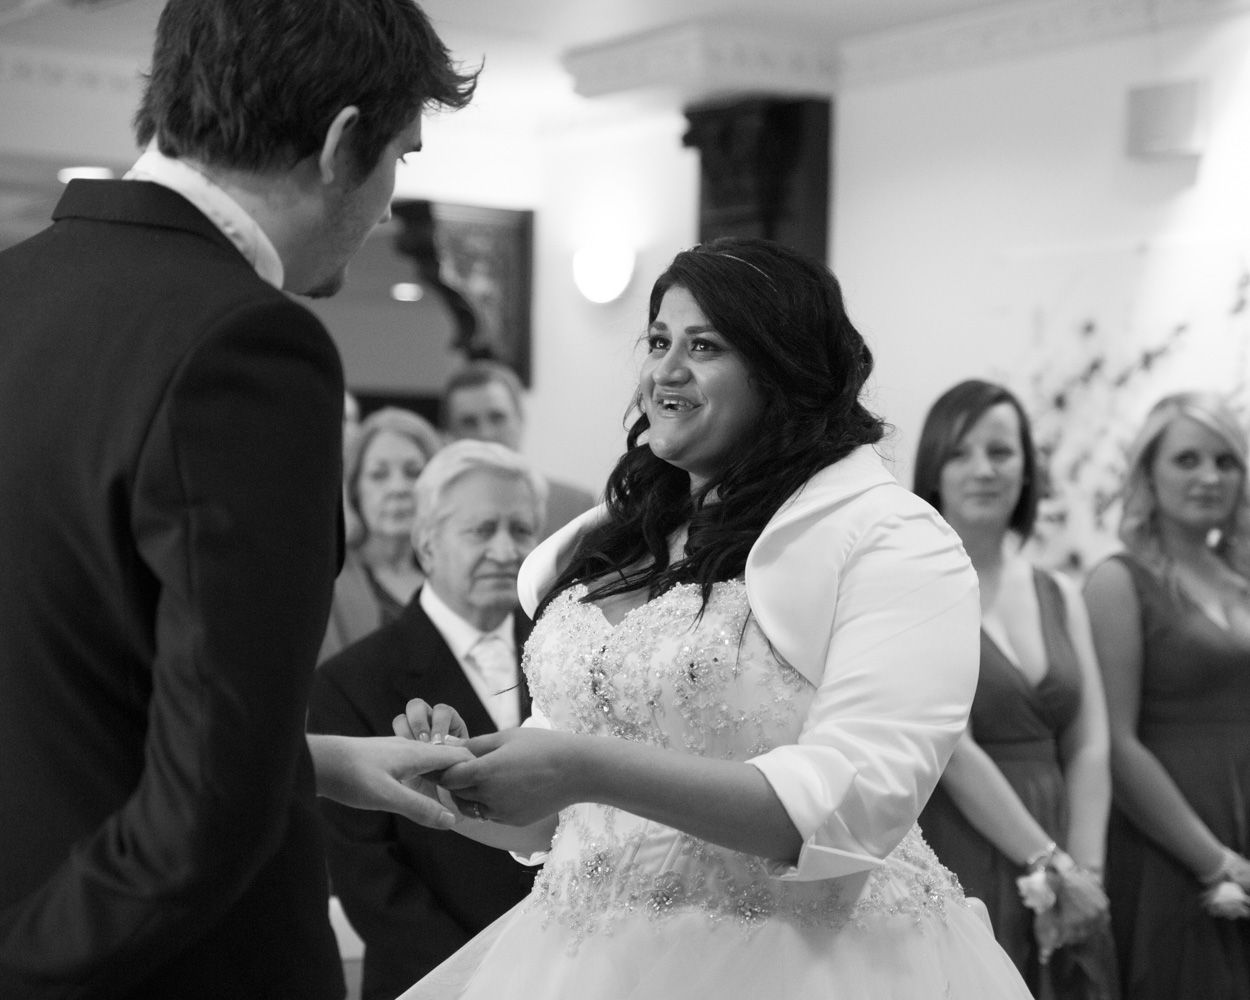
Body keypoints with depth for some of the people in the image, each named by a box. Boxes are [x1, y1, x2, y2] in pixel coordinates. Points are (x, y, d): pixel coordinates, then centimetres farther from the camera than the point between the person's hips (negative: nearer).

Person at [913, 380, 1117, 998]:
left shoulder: (1060, 598, 11)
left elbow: (1089, 749, 6)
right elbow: (950, 751, -14)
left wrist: (1082, 872, -6)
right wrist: (1051, 865, -13)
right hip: (956, 873, -5)